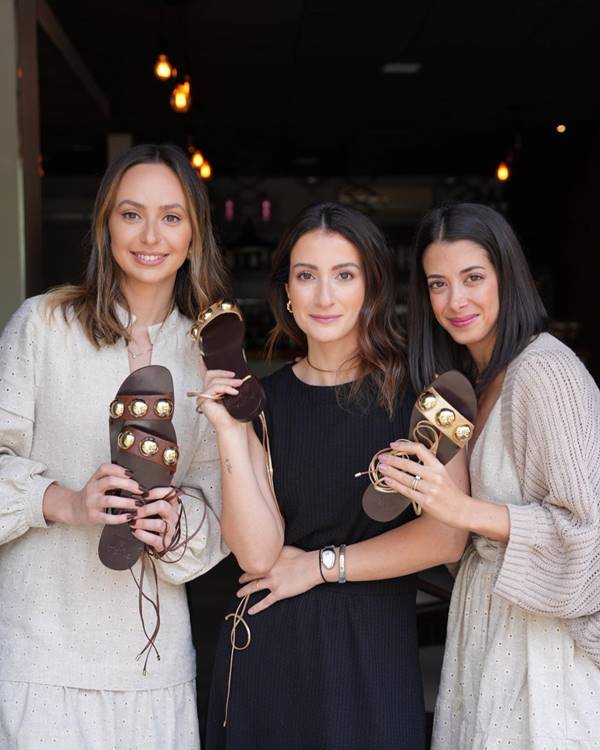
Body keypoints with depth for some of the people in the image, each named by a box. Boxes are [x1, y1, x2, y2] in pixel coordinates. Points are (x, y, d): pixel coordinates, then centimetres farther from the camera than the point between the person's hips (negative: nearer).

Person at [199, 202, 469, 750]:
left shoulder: (416, 389, -7)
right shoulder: (262, 399, 0)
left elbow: (446, 537, -14)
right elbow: (257, 554, -9)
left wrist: (320, 565, -8)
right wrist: (231, 433, -18)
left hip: (376, 645, -2)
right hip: (270, 647, 2)